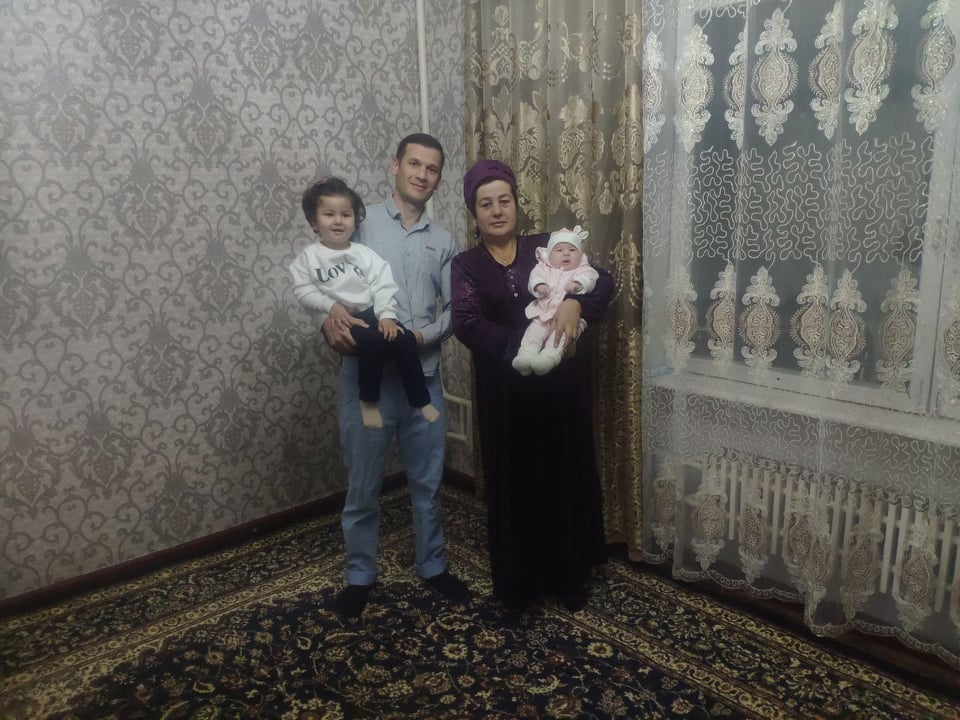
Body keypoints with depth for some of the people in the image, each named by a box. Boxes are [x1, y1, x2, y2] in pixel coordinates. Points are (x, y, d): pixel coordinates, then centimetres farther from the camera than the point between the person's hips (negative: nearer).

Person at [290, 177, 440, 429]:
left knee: (405, 340, -19)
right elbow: (303, 290, 0)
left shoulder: (364, 253, 9)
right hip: (340, 320, -3)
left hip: (371, 313, 3)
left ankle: (420, 399, -4)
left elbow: (383, 286, 1)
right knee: (372, 342, -32)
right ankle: (369, 400, -11)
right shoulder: (309, 256, 5)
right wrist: (330, 306, -14)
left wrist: (387, 315, -13)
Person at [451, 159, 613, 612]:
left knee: (567, 477, 9)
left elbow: (603, 281, -4)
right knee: (513, 484, 7)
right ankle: (517, 584, 26)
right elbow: (467, 324, -14)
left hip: (561, 384, 1)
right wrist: (526, 346, -24)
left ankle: (571, 578, 29)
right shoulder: (466, 265, 3)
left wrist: (574, 303, -25)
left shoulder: (546, 247, 6)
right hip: (505, 391, -1)